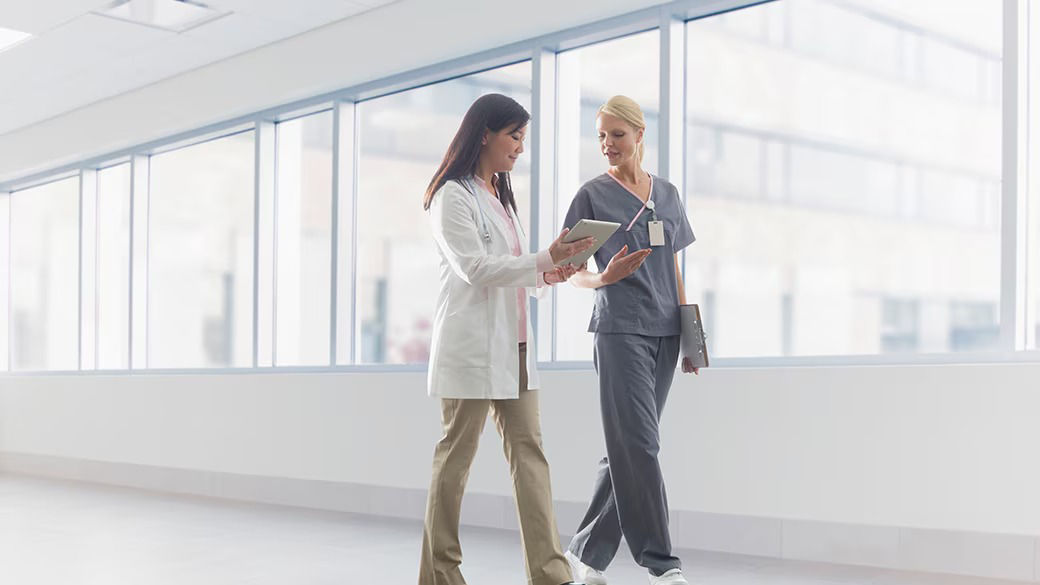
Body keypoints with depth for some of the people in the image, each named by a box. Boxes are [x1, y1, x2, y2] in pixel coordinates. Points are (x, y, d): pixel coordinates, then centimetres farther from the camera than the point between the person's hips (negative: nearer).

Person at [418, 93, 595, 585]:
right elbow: (476, 268, -15)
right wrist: (546, 258, -18)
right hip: (471, 346, -8)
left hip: (513, 344, 8)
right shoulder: (453, 197, -7)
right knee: (456, 457, 0)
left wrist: (548, 274, 3)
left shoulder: (500, 196, 19)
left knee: (529, 453, 2)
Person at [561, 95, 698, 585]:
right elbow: (575, 273, 2)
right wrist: (605, 277, -20)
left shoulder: (667, 194, 14)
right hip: (619, 329, -5)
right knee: (638, 446, -10)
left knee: (627, 448, 6)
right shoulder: (593, 195, 1)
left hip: (664, 332, 5)